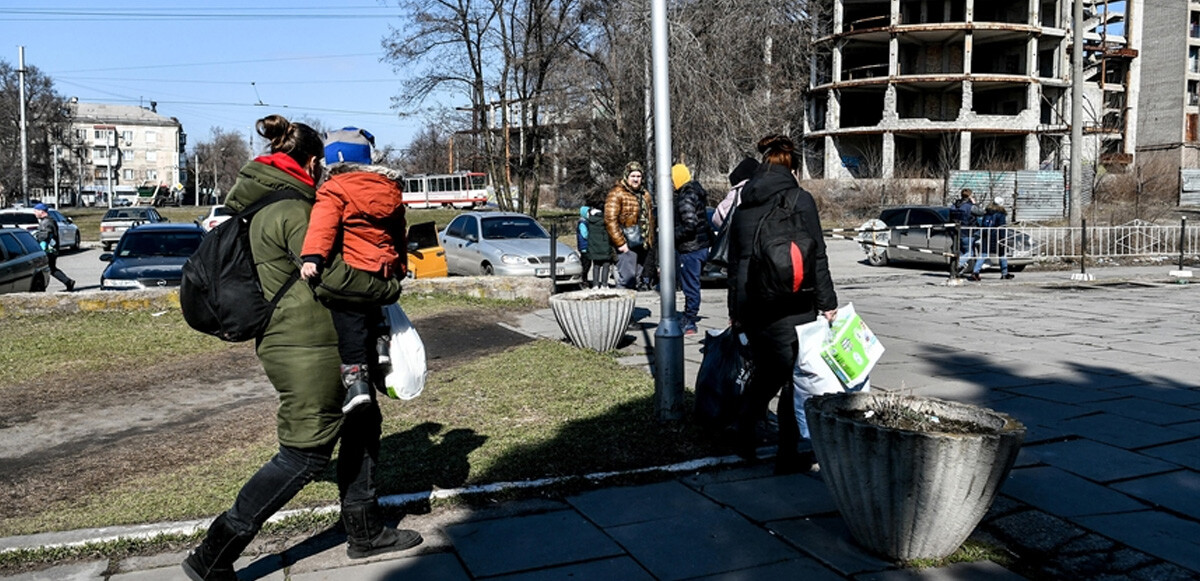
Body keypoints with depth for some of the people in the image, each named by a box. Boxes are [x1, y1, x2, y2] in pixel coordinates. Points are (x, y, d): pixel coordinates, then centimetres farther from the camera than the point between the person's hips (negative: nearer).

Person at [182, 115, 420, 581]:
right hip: (307, 349, -11)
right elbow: (332, 275, -23)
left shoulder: (264, 205, 13)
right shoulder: (292, 210, -18)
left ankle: (365, 532, 29)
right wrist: (388, 287, -7)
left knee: (362, 425, 17)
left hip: (296, 343, 11)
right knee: (304, 454, -3)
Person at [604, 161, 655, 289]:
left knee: (639, 278, 12)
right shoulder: (616, 193, -7)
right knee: (627, 277, -14)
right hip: (627, 245, -8)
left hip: (643, 245, 8)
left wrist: (650, 241, 16)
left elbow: (650, 219, 24)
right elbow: (610, 220, -13)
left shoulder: (645, 195, 17)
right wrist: (620, 243, -16)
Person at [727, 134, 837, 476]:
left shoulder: (743, 204, 10)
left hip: (750, 304, 6)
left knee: (764, 373, 21)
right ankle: (788, 456, 10)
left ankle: (744, 437, 24)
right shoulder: (799, 199, -6)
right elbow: (816, 256, -9)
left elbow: (734, 261, 15)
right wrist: (827, 303, -3)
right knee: (794, 377, 4)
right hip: (790, 306, -5)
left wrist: (735, 309, 22)